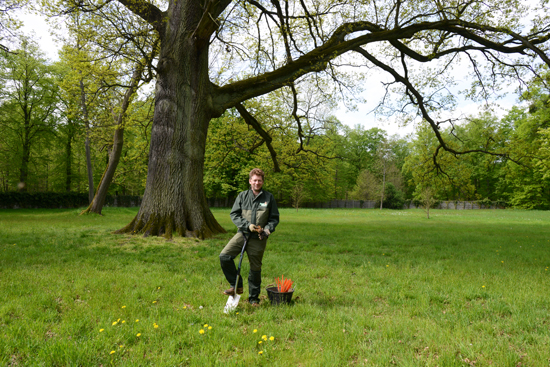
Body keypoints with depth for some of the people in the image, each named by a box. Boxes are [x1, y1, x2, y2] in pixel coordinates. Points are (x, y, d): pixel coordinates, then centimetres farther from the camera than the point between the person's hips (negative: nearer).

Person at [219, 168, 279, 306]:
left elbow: (274, 218, 9)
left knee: (255, 268, 6)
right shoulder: (242, 196, 4)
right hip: (242, 234, 1)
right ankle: (236, 286, 3)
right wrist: (247, 225, -11)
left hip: (258, 239, -1)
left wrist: (267, 229, -10)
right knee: (224, 256, -16)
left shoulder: (269, 198, 4)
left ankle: (254, 298, 25)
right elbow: (234, 214, 3)